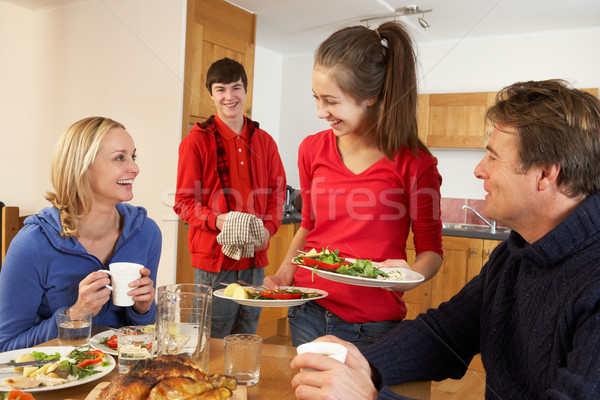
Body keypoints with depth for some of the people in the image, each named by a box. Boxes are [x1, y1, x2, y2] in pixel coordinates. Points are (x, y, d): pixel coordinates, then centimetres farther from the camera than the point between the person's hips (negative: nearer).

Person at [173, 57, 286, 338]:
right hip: (213, 258, -4)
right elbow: (184, 202, -3)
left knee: (247, 344, 15)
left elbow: (277, 191, 14)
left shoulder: (263, 141, 11)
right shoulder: (197, 140, -2)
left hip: (255, 258, 4)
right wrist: (217, 221, -21)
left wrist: (268, 228, -5)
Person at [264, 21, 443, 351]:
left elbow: (430, 249, -2)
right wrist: (287, 269, -1)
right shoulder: (312, 150, 1)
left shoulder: (414, 164, -12)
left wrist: (407, 274, -22)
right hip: (308, 314, 4)